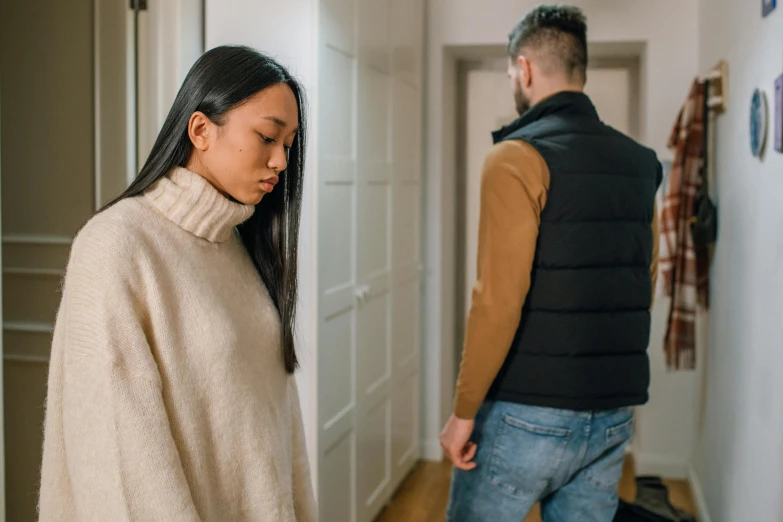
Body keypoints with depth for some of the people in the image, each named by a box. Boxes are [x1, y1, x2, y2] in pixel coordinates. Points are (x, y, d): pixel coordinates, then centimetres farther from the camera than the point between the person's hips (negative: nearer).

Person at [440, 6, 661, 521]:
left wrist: (463, 411, -11)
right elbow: (644, 291, 14)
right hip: (614, 418, 6)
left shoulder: (519, 158, -13)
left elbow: (499, 301, -19)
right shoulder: (638, 163, 8)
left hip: (529, 414, -6)